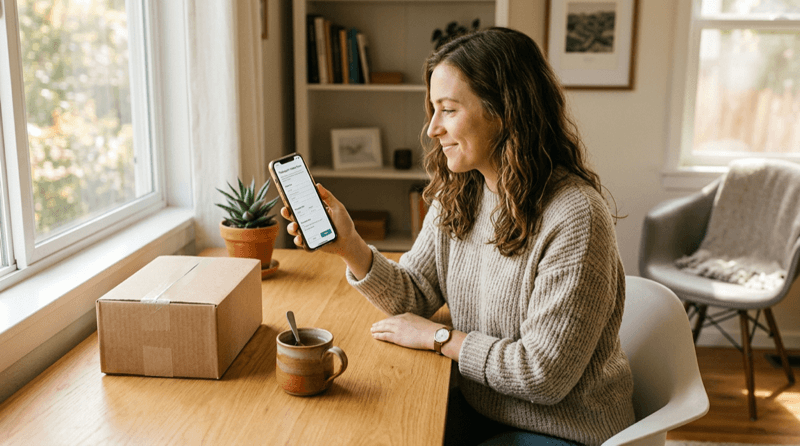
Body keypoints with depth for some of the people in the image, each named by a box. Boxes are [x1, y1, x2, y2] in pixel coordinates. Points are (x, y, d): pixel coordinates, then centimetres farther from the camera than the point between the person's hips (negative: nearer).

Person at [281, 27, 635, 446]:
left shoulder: (574, 217, -26)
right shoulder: (457, 197, -2)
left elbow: (544, 375, -24)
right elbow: (413, 295, 2)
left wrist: (439, 337, -14)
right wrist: (349, 246, -14)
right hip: (478, 407, 6)